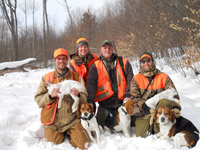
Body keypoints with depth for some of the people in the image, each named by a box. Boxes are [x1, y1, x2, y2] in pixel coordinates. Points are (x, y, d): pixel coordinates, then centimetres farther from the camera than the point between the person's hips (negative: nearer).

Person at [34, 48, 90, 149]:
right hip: (52, 122, 0)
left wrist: (78, 96, -19)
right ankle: (60, 134, 30)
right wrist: (51, 95, -20)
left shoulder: (77, 77, 5)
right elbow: (38, 100, -1)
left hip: (72, 120, 0)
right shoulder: (46, 78, 3)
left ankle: (69, 134, 21)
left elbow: (85, 99, 4)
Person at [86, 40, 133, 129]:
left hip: (121, 102, 1)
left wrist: (127, 95, -9)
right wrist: (90, 102, -13)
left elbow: (130, 80, 3)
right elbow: (90, 85, -2)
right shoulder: (96, 66, 6)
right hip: (104, 104, -1)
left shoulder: (123, 63, 10)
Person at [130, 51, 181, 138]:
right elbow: (134, 97, -5)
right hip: (144, 112, 0)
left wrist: (176, 107, -19)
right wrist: (145, 107, -20)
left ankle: (158, 127, -16)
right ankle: (150, 125, 14)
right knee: (140, 135, -19)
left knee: (165, 101, -33)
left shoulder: (163, 77, 5)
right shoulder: (136, 78, 4)